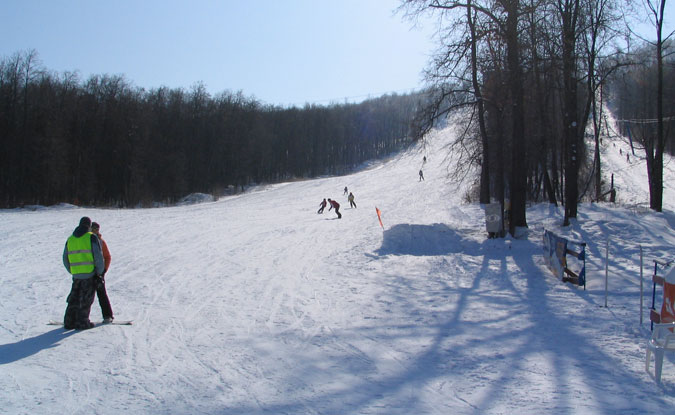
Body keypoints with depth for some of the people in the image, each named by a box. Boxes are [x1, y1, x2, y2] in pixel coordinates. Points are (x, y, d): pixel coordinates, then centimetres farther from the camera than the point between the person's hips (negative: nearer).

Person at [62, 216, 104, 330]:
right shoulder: (91, 237, -6)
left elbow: (65, 259, 15)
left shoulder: (70, 239, 11)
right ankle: (82, 323, 7)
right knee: (86, 299, 4)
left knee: (74, 298, 15)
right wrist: (100, 272, -1)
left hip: (76, 275, 5)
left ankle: (69, 322, 17)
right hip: (90, 274, -5)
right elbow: (98, 256, -11)